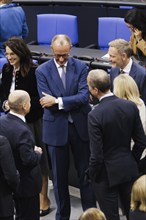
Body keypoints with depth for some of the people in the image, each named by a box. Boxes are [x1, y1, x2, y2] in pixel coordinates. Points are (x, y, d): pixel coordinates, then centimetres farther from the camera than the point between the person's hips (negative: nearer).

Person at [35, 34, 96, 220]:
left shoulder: (81, 67, -3)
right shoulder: (42, 71, -4)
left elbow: (84, 97, -14)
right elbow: (47, 102, -11)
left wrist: (58, 101, -21)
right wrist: (73, 104, -15)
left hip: (80, 126, 0)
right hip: (56, 128, 0)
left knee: (85, 172, 8)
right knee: (59, 175, 10)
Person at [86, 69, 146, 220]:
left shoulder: (95, 115, -22)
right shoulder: (131, 106, -7)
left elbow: (96, 155, -19)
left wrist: (92, 175, -2)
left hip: (106, 174, -5)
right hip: (129, 170, 5)